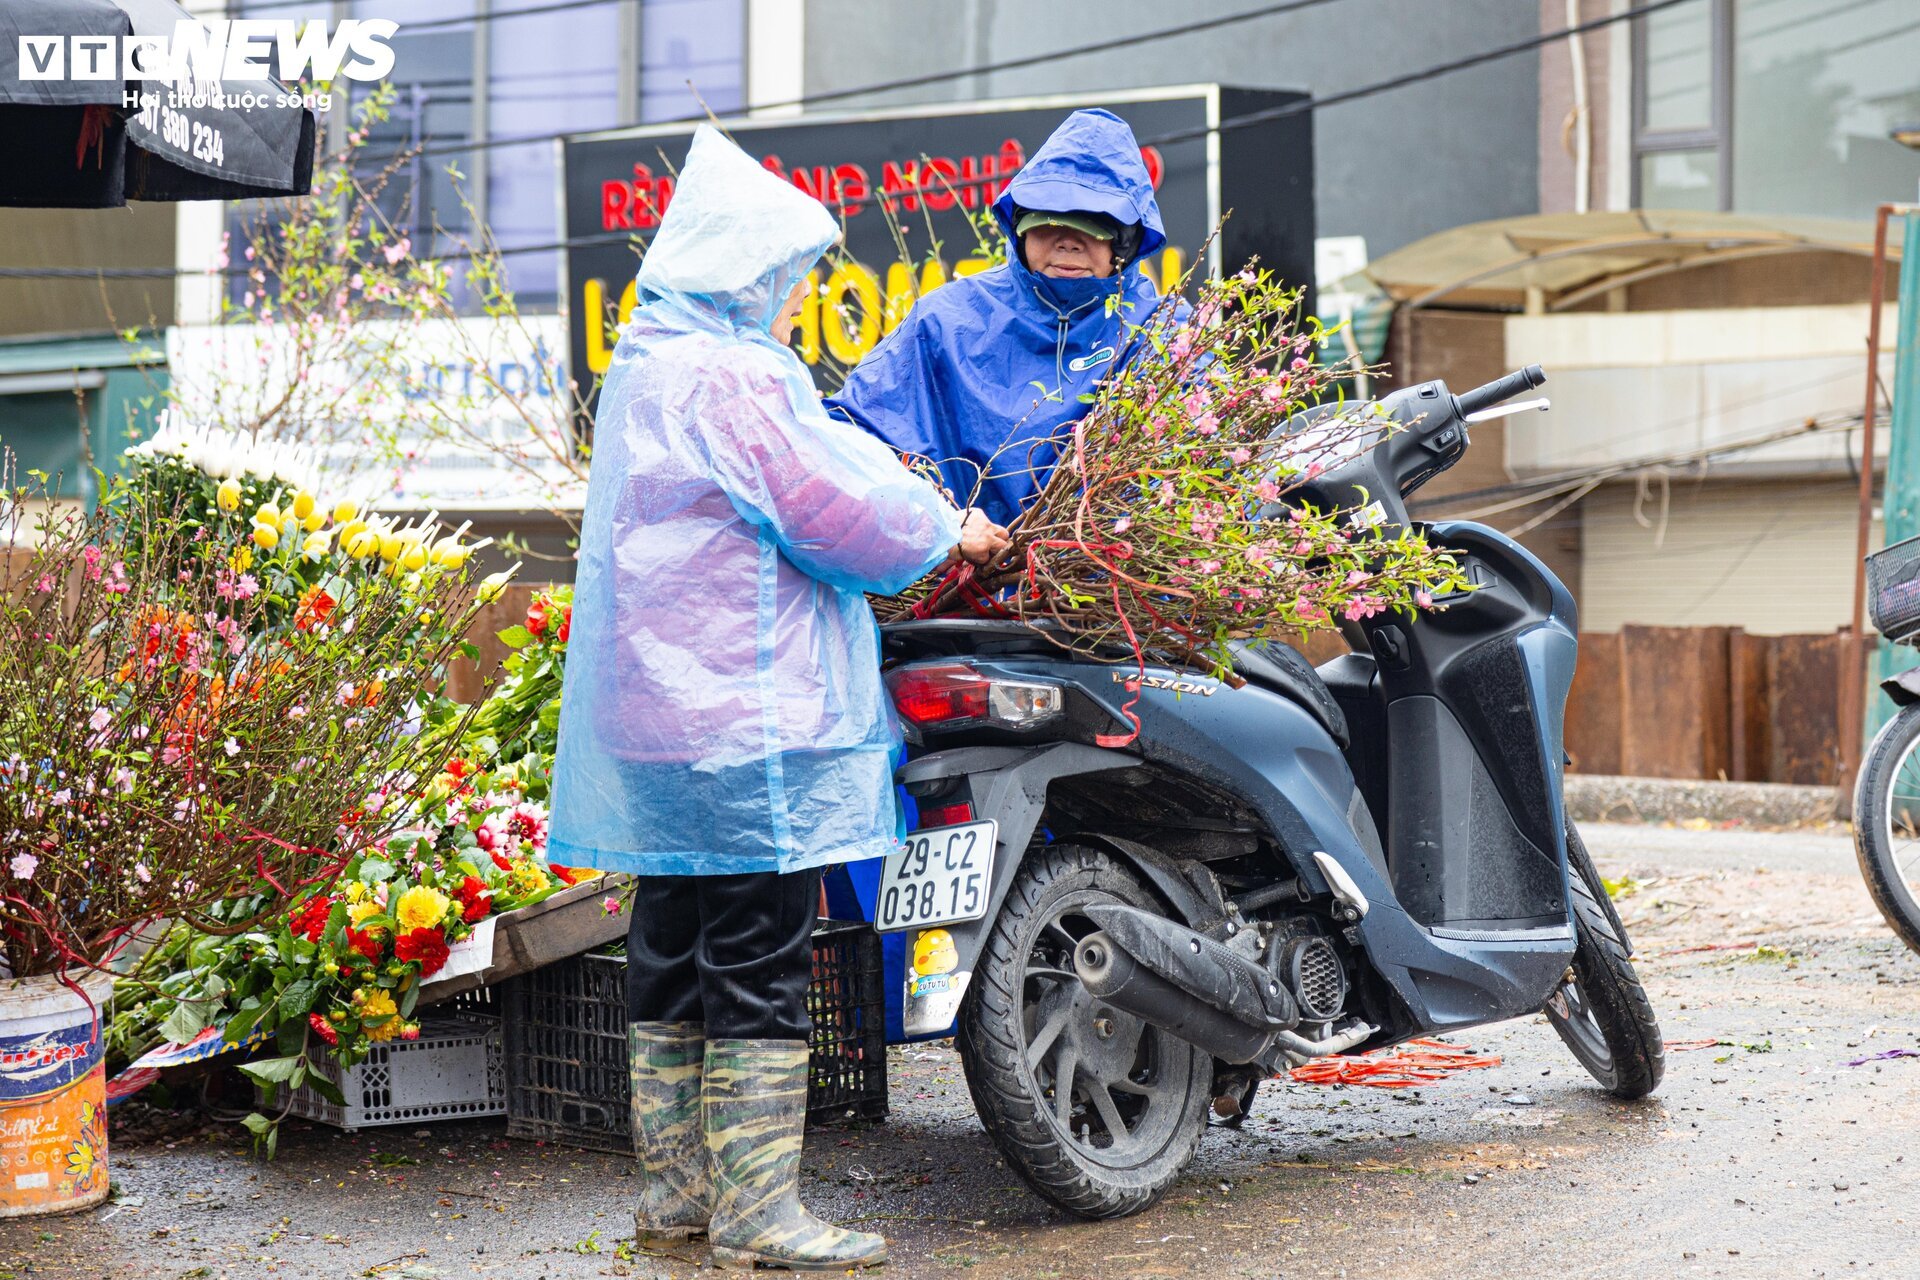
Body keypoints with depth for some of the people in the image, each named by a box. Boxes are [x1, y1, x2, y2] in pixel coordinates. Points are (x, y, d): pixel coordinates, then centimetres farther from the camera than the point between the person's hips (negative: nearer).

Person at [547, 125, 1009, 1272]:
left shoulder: (647, 369, 17)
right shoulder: (730, 380, -16)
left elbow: (813, 465, 23)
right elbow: (837, 516, -15)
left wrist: (903, 494, 13)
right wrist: (947, 531, 1)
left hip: (660, 723, 11)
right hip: (747, 725, -11)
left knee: (675, 949, 14)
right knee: (763, 961, -6)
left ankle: (677, 1185, 21)